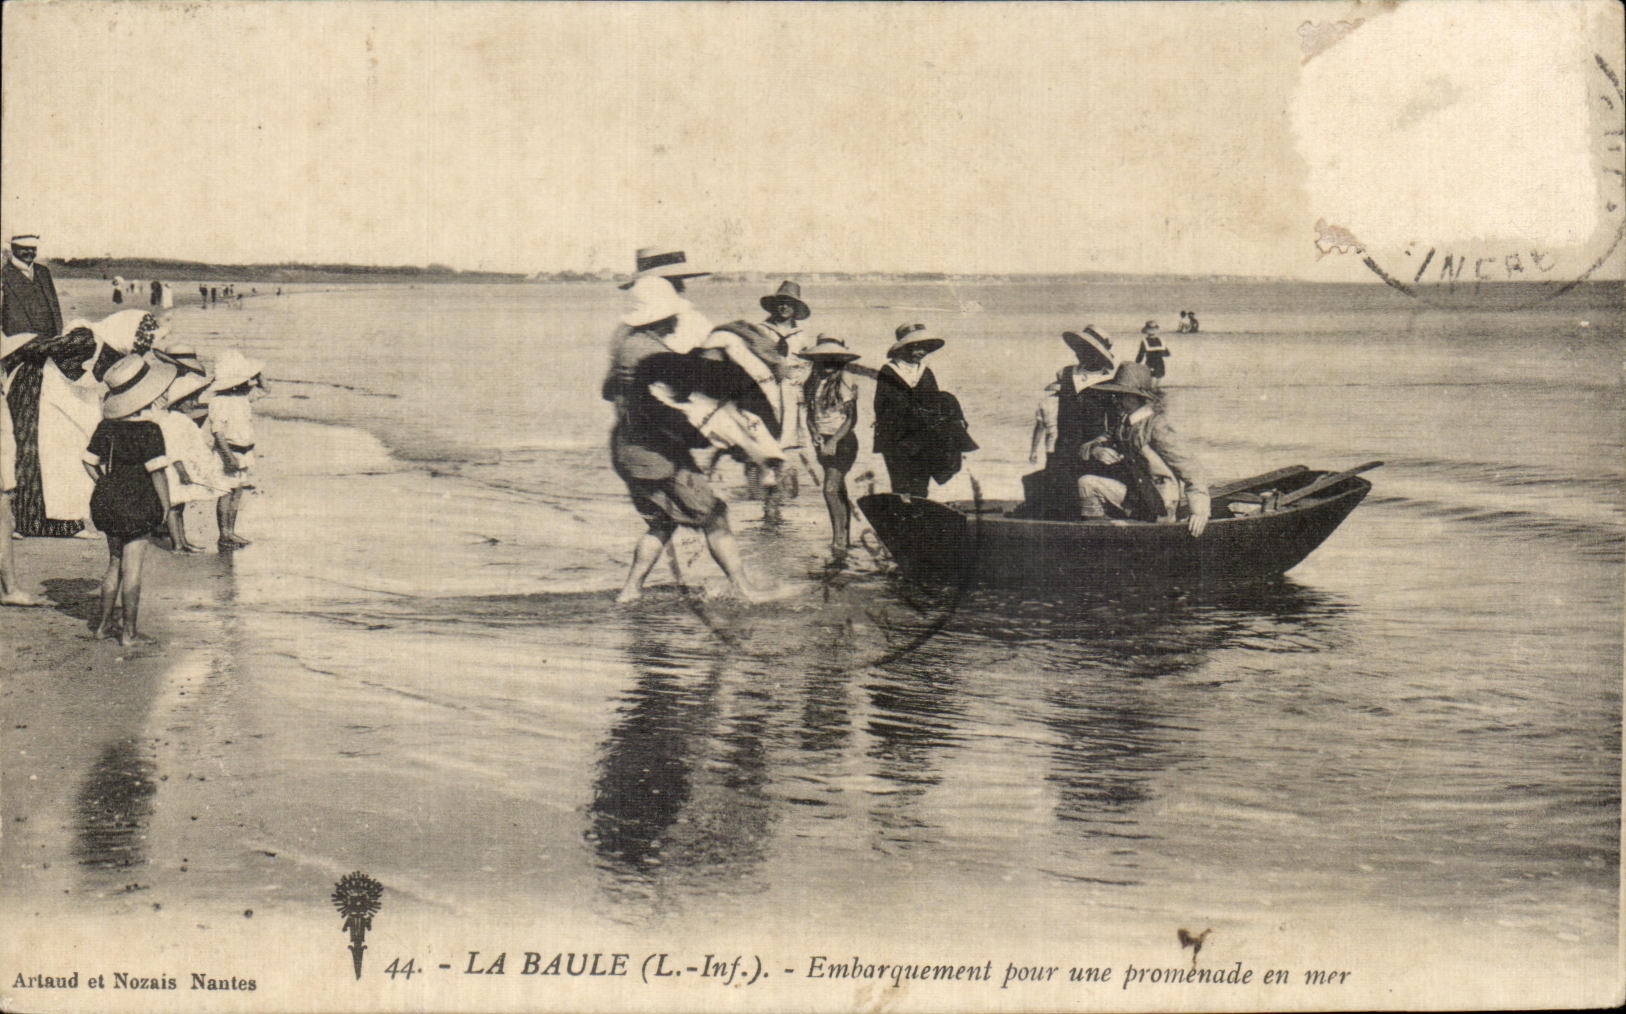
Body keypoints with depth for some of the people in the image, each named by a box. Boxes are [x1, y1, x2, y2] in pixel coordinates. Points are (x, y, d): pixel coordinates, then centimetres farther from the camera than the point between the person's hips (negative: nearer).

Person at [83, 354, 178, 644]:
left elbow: (90, 462, 9)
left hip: (107, 501, 6)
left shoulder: (107, 425, 2)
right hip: (137, 506, -6)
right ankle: (129, 632, 9)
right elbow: (156, 473, -20)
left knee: (115, 564, 19)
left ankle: (104, 623, 27)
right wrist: (166, 505, -9)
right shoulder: (149, 431, -18)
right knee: (131, 570, 2)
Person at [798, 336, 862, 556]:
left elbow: (852, 418, -13)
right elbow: (810, 414, 13)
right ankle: (846, 536, 22)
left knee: (831, 490, -16)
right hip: (823, 442, 6)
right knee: (838, 491, 13)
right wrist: (815, 437, -3)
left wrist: (834, 441, -20)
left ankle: (839, 539, -11)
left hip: (842, 441, -6)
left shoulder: (844, 382, -12)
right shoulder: (813, 382, 7)